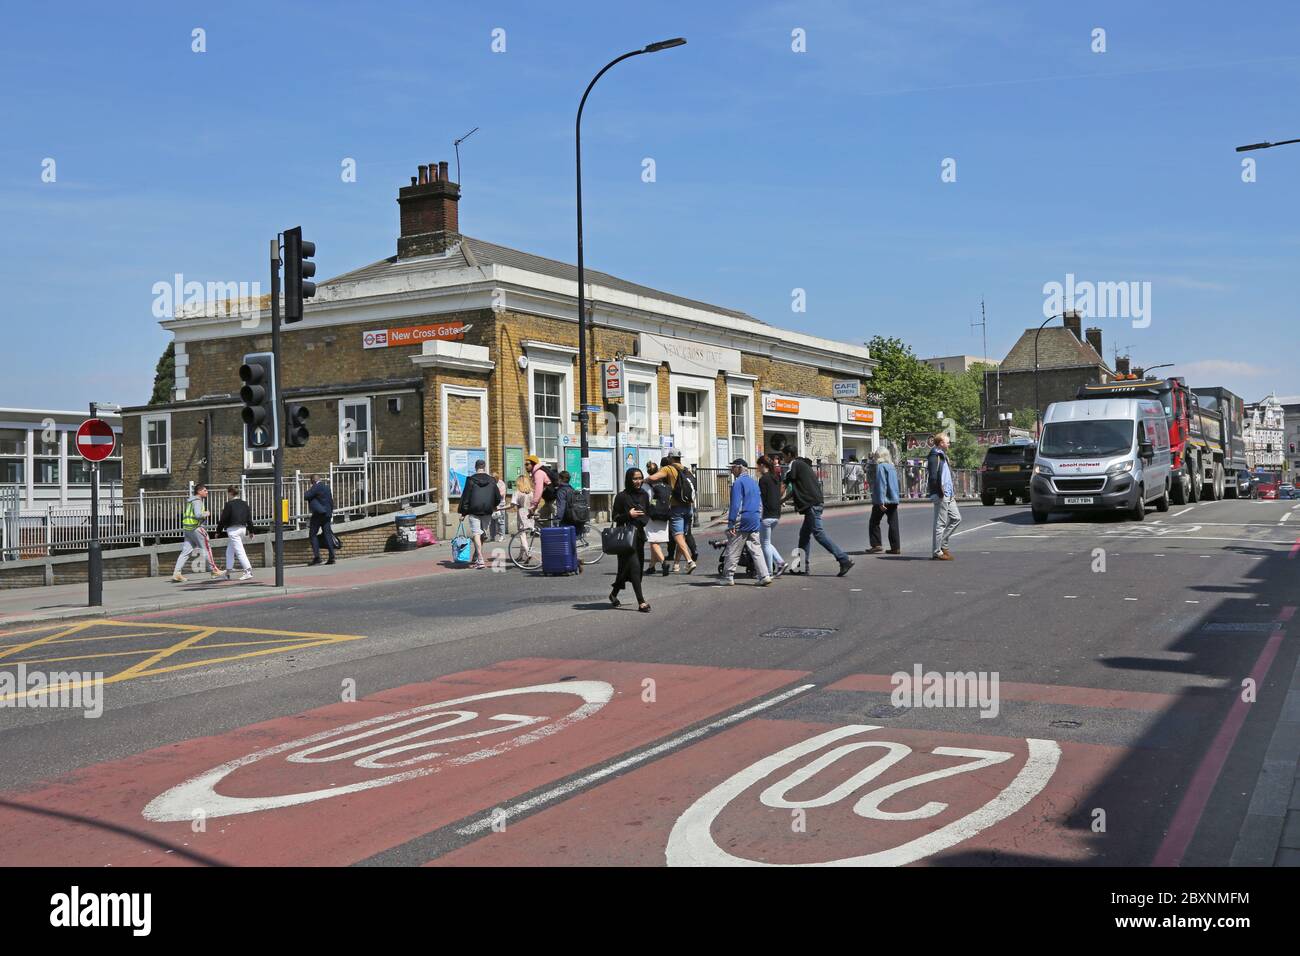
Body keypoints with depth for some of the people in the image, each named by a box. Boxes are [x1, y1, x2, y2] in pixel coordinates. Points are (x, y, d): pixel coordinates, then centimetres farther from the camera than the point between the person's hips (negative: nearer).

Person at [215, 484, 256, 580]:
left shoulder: (229, 504, -10)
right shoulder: (244, 503, 10)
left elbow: (223, 519, -8)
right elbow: (249, 518, 13)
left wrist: (218, 531, 2)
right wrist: (251, 530, 19)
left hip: (233, 529, -8)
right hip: (243, 528, 8)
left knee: (239, 551, -10)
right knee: (230, 550, 19)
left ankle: (248, 571, -19)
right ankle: (228, 571, 24)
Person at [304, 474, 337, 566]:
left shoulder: (317, 486, -12)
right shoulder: (326, 486, 14)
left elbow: (306, 496, -18)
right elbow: (331, 501, 20)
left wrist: (309, 490, 2)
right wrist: (330, 512, 27)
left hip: (318, 514, -8)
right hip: (327, 514, 8)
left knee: (312, 535, -2)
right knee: (327, 534, 5)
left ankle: (316, 556, -10)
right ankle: (331, 557, 1)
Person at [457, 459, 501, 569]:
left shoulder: (471, 480, -3)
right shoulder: (491, 481, 5)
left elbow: (465, 497, -3)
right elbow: (498, 497, 10)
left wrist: (462, 512, 4)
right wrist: (493, 506, 30)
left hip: (474, 511, -3)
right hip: (487, 512, 3)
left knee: (476, 534, -5)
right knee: (482, 534, 14)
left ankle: (480, 559, -16)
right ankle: (475, 558, 19)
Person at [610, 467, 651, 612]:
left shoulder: (644, 495, 9)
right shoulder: (622, 496, -7)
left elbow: (648, 514, 20)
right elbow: (615, 516, -4)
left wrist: (643, 520, -1)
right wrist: (628, 515, -19)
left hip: (639, 535, 6)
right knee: (634, 566, -12)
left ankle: (614, 593, 31)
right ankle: (641, 602, -14)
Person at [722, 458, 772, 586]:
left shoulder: (738, 482, -10)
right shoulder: (754, 481, 15)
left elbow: (736, 504, -16)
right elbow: (760, 503, 19)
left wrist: (732, 523, -15)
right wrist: (759, 519, 23)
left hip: (742, 522, -7)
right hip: (755, 521, 7)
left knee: (733, 550, 2)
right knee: (756, 549, 6)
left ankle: (728, 577, 8)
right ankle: (764, 576, -2)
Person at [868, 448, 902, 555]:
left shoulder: (881, 466, -11)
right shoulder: (891, 466, 14)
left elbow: (881, 485, -17)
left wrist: (880, 501, -20)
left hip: (883, 501, -7)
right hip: (894, 500, 7)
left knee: (874, 522, 4)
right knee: (893, 524, 6)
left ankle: (876, 545, 1)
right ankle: (896, 547, 4)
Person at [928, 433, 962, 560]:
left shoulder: (943, 456, 20)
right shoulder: (935, 457, -12)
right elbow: (933, 478, -20)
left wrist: (952, 493, 17)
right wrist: (941, 492, -19)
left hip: (948, 496, 10)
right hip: (941, 496, -10)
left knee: (956, 518, 11)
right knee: (940, 523, -5)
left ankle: (942, 544, 16)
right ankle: (937, 552, 0)